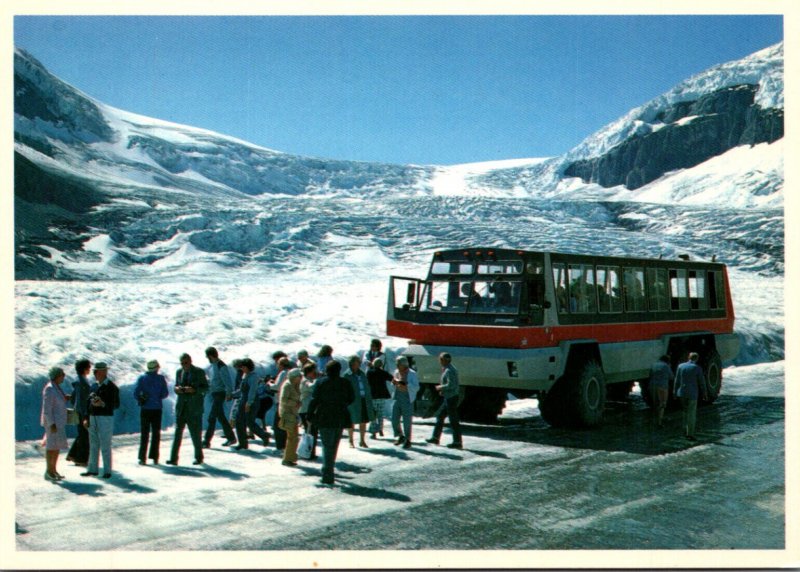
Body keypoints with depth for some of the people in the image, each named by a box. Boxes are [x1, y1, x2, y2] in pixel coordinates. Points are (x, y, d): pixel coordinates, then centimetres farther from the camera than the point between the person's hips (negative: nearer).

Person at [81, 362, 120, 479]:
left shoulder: (111, 387, -8)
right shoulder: (94, 386, 12)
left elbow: (116, 404, -12)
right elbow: (89, 402, 13)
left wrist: (103, 404, -26)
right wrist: (87, 418, 1)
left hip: (105, 419, -6)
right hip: (93, 418, 6)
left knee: (105, 447, -3)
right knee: (93, 446, 10)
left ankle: (107, 471, 3)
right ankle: (92, 469, 17)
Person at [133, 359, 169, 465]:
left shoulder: (142, 378, -1)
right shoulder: (161, 378, -3)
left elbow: (135, 393, -5)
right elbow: (165, 394, -2)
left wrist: (141, 399, 14)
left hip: (145, 409, 0)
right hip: (157, 409, 0)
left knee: (144, 433, 6)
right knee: (156, 433, 8)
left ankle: (143, 457, 1)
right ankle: (154, 457, 7)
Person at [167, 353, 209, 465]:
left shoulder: (199, 372, -4)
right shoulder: (179, 372, 10)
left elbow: (206, 388, -4)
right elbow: (176, 386, 19)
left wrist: (193, 390, -20)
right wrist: (177, 389, -5)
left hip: (194, 408, -4)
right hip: (181, 406, 4)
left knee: (195, 433, 2)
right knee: (178, 432, -2)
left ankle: (199, 457, 17)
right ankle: (173, 458, -3)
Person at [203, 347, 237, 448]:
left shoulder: (221, 366, -15)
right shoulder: (211, 366, 12)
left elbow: (228, 381, -17)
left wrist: (229, 393, -21)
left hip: (220, 394, -9)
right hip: (214, 393, 9)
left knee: (212, 417, -9)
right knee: (220, 417, 14)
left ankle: (207, 441, -7)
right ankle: (231, 438, 22)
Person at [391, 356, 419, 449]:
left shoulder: (412, 374, -6)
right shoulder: (396, 373, 10)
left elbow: (416, 387, -12)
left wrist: (406, 385, -24)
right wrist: (393, 383, -3)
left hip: (407, 400, -5)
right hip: (397, 398, 5)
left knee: (407, 421, -2)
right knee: (394, 420, 4)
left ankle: (408, 441, 9)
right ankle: (400, 436, 26)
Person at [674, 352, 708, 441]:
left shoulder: (681, 366, 2)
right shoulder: (697, 368, -9)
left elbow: (677, 380, 5)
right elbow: (702, 382, -4)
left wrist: (675, 392, 12)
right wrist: (704, 393, 8)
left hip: (682, 393, 4)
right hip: (692, 394, -4)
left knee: (686, 412, 21)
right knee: (691, 414, 1)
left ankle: (686, 431, 23)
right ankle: (690, 434, 1)